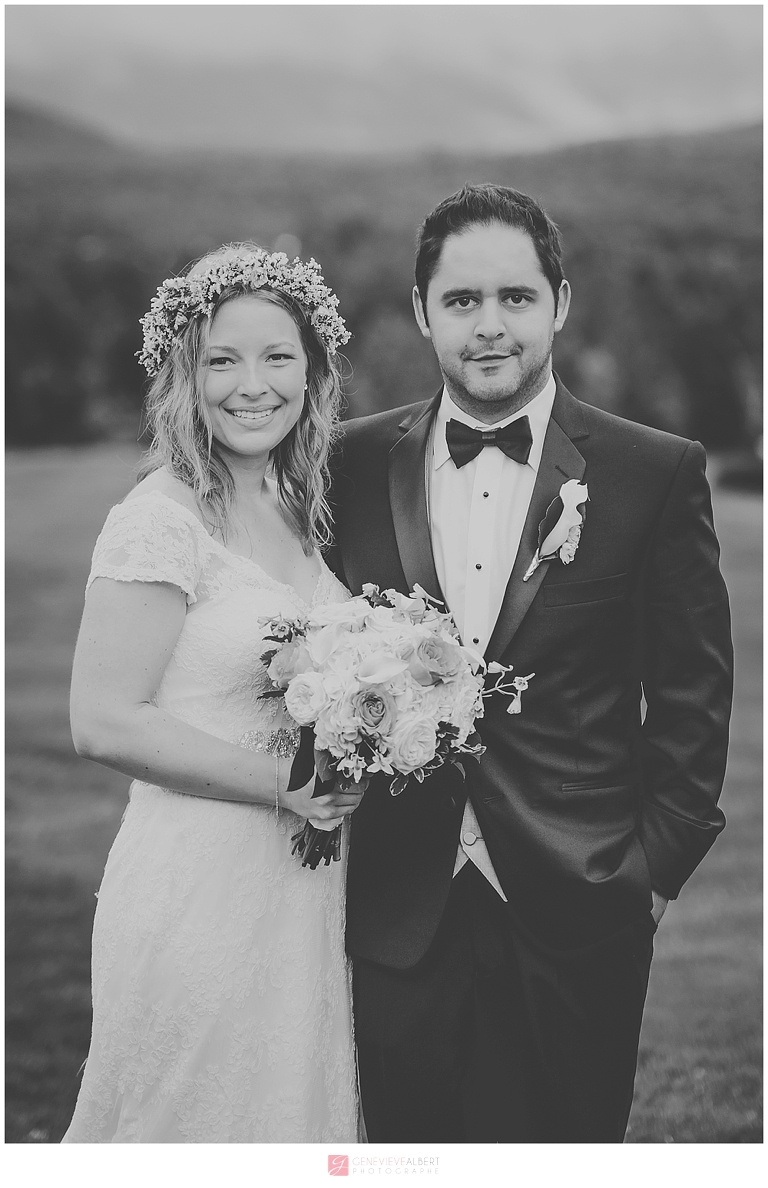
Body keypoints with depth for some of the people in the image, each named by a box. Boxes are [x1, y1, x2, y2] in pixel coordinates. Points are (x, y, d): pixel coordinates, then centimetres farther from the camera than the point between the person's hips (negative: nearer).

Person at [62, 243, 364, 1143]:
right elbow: (104, 723, -18)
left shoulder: (297, 511, 9)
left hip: (300, 891, 8)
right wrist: (280, 781, -19)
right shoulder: (159, 521, -14)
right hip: (201, 889, -7)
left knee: (297, 1112, 17)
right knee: (197, 1116, 7)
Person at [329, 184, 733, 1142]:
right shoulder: (356, 465, 4)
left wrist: (658, 865, -2)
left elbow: (691, 694, 0)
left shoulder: (657, 474, -2)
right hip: (397, 912, 2)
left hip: (575, 915, -2)